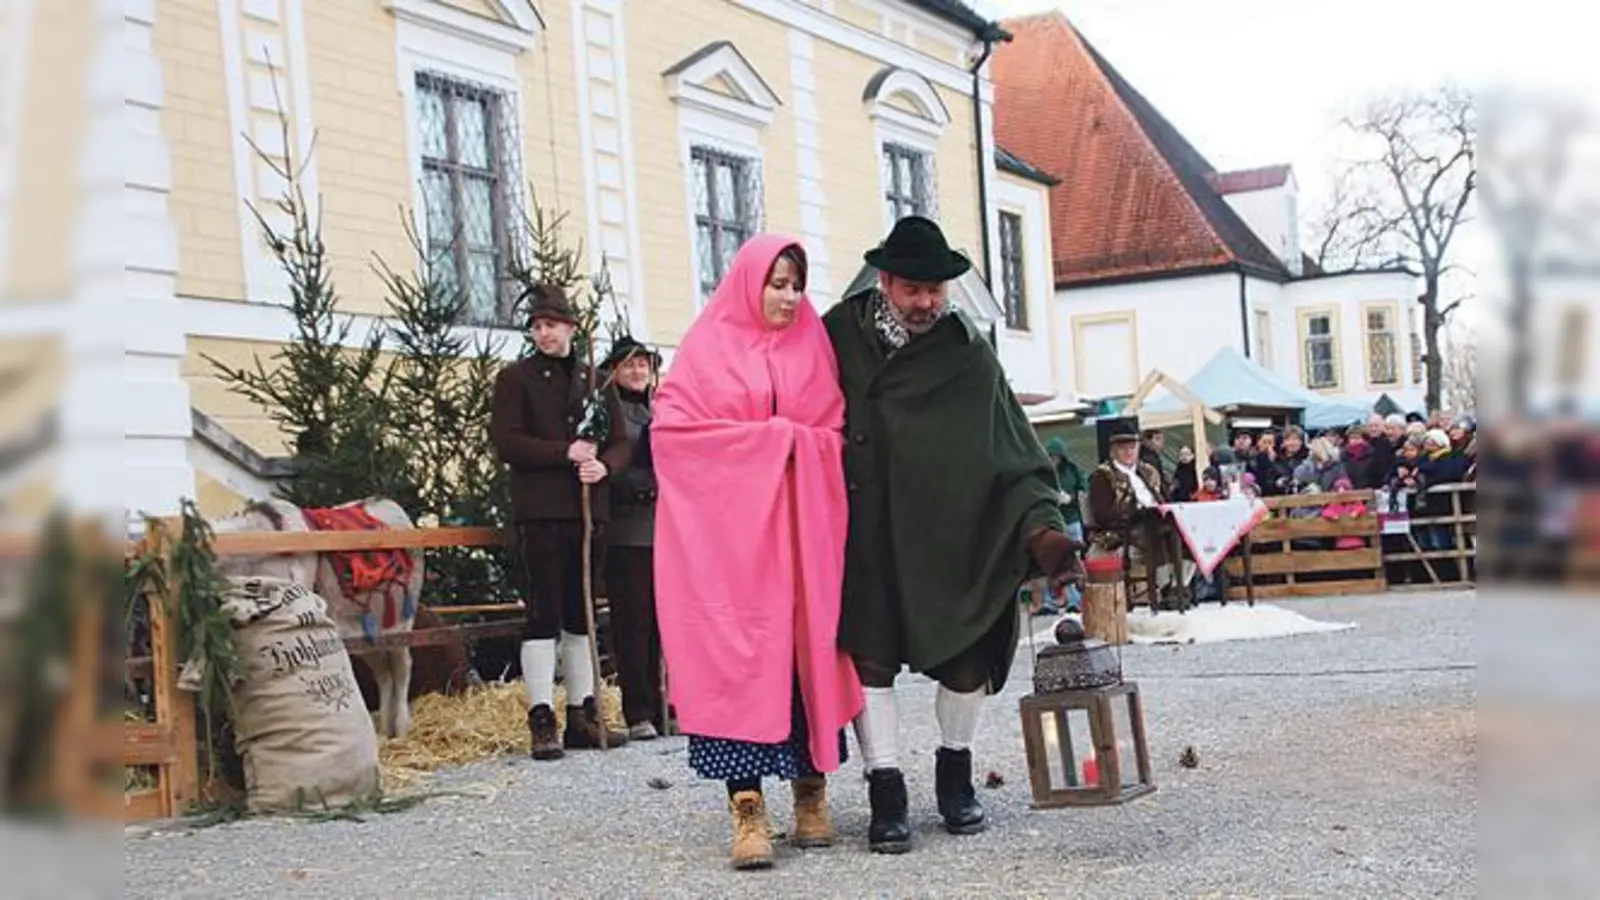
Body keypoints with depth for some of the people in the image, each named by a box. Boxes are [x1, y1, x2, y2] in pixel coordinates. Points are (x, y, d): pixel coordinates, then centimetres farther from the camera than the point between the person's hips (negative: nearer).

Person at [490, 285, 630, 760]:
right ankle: (541, 720, -5)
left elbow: (622, 442, 13)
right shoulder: (515, 379, 5)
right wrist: (565, 453, -13)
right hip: (540, 511, -4)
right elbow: (505, 441, -6)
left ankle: (582, 715, 16)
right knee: (543, 614, -7)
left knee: (581, 614, 9)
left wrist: (603, 465, -9)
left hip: (590, 509, 4)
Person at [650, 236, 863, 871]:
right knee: (737, 657, -7)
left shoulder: (812, 345, 12)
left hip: (802, 521, 3)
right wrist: (766, 440, -8)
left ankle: (811, 793, 14)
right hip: (728, 525, -3)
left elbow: (837, 433, 11)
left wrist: (800, 448, -9)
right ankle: (747, 810, -7)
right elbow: (670, 429, -7)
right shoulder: (707, 347, 2)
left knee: (808, 650, 3)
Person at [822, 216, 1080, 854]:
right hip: (864, 534, 0)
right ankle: (886, 793, 6)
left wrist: (1043, 528, -21)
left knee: (968, 653, 3)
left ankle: (955, 775, 25)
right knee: (870, 654, -2)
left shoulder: (968, 355, -5)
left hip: (950, 534, 0)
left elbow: (1011, 451, -10)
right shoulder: (841, 332, -1)